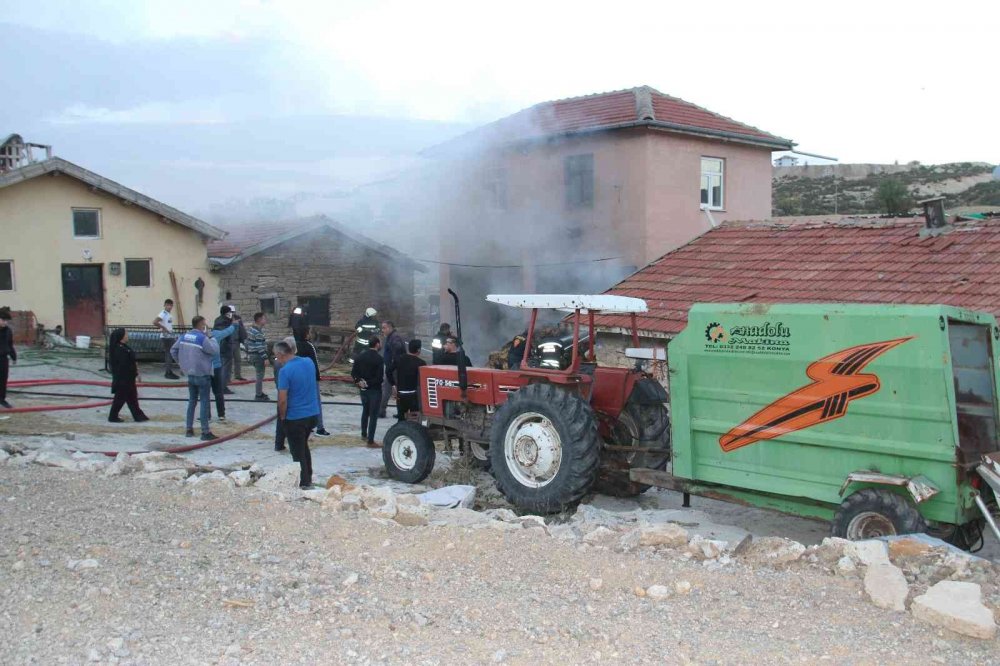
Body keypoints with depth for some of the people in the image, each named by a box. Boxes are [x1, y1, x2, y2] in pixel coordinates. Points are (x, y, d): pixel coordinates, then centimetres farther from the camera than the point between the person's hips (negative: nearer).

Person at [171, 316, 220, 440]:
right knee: (204, 403, -2)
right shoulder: (202, 338, -18)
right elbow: (215, 351, -16)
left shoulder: (184, 336, 4)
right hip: (202, 375, -7)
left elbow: (173, 350, 11)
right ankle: (205, 432, -2)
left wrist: (181, 362, 21)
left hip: (190, 374, 7)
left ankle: (189, 429, 20)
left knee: (192, 401, 17)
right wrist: (212, 339, -5)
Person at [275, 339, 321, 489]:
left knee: (298, 451, 6)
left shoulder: (285, 371, -19)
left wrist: (282, 416, -4)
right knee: (304, 446, 24)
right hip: (313, 413, 7)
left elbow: (282, 400, -20)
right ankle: (308, 478, 31)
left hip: (295, 417, -7)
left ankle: (304, 483, 12)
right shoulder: (308, 363, 2)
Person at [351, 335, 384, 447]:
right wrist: (369, 383, -11)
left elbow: (353, 373, 2)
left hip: (363, 389, 7)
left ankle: (364, 434, 39)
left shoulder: (360, 357, 3)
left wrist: (359, 381, -5)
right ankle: (370, 441, -2)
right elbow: (380, 377, -22)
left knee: (365, 411, 25)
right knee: (373, 415, -2)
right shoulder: (379, 359, -18)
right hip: (375, 390, -7)